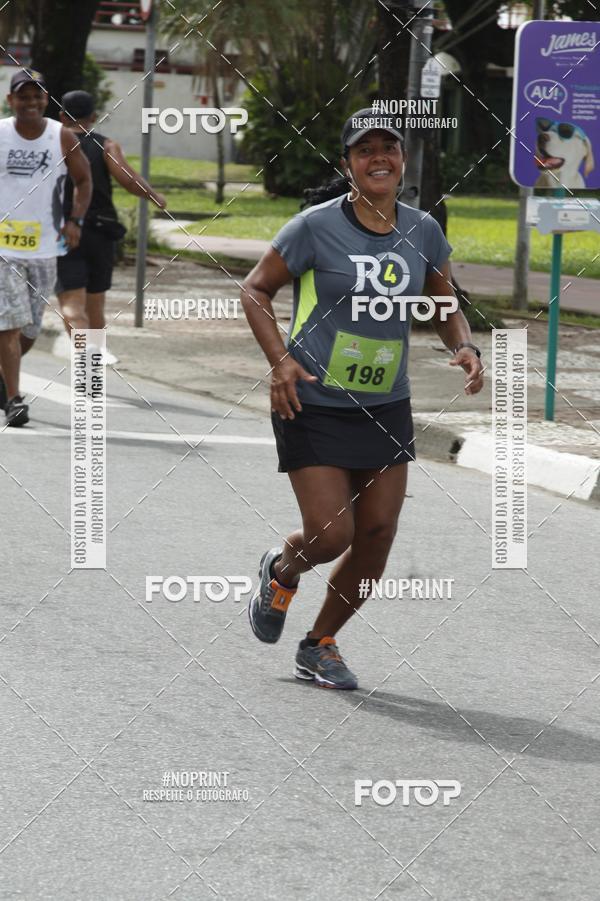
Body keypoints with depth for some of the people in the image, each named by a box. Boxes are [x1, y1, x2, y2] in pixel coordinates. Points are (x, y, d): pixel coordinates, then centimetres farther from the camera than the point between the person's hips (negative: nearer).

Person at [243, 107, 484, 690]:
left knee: (377, 537, 2)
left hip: (386, 408, 5)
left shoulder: (422, 232, 3)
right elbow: (255, 290, -2)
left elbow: (444, 308, 17)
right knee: (330, 535, -11)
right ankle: (281, 571, 27)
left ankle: (321, 644, 23)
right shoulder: (317, 226, -10)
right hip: (313, 403, -5)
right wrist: (280, 360, -15)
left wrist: (464, 348, -4)